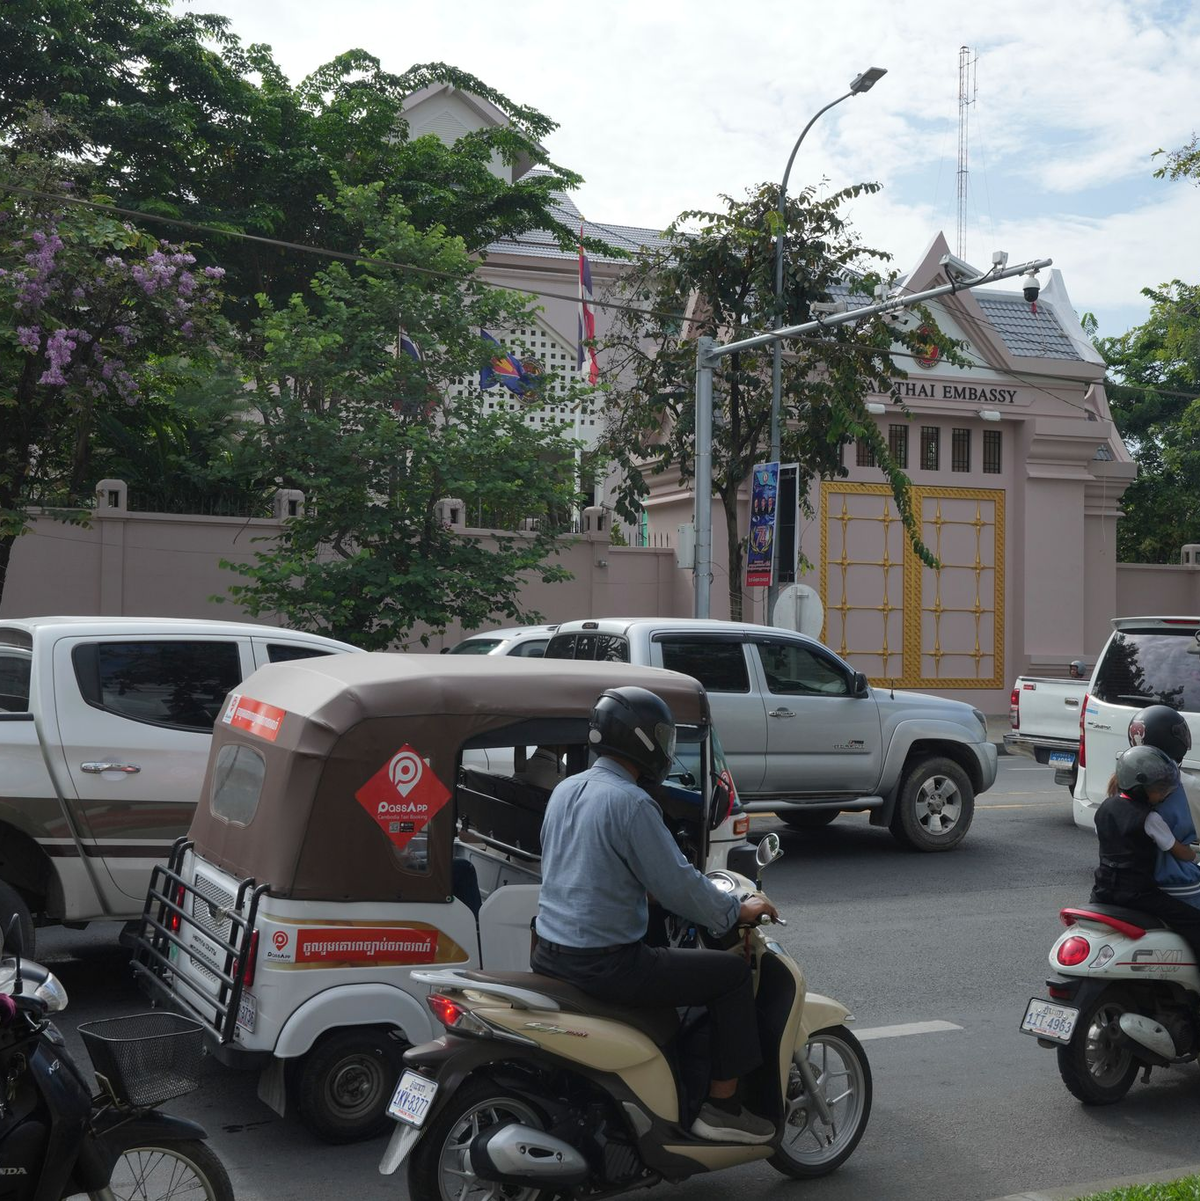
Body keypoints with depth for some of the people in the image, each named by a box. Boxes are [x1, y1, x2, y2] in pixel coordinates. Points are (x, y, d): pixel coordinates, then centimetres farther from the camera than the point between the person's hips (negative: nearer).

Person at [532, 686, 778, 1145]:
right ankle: (722, 1107, 8)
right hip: (607, 964, -9)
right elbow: (676, 884, -17)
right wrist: (737, 912, 0)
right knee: (733, 973, 2)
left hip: (548, 955, 9)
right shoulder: (631, 803, -18)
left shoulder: (565, 790, 10)